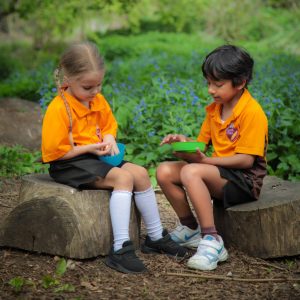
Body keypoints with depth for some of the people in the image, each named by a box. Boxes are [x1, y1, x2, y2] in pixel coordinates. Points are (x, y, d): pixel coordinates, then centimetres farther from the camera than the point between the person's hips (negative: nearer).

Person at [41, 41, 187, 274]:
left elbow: (109, 124, 24)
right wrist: (91, 148, -19)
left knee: (140, 173, -3)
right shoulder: (58, 109, -19)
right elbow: (54, 152, -20)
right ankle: (120, 249, -33)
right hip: (69, 165, -8)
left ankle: (156, 237, 9)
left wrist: (109, 138, -1)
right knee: (123, 177, -27)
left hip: (96, 157, 9)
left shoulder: (98, 100, 6)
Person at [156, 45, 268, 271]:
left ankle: (212, 242, -29)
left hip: (245, 180, -8)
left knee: (191, 172, -32)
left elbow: (247, 160, -20)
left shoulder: (252, 112, -15)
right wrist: (184, 142, -9)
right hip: (219, 171, 8)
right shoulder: (214, 109, 11)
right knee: (165, 171, -7)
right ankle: (190, 229, 7)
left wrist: (205, 160, -24)